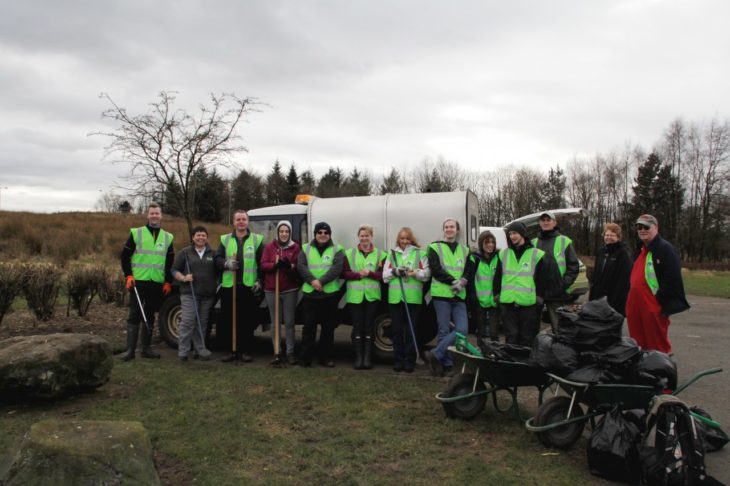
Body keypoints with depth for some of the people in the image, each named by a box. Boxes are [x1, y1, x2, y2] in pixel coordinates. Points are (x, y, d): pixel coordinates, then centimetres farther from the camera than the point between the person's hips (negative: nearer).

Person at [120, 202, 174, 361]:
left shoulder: (167, 237, 10)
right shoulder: (136, 233, 1)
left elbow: (171, 262, 14)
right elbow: (125, 256, 2)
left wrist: (168, 282, 7)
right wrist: (128, 276, -8)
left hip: (157, 283, 3)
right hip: (138, 281, -3)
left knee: (150, 317, 9)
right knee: (134, 316, -2)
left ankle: (146, 348, 17)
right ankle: (130, 349, 2)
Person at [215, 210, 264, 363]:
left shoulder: (257, 239, 7)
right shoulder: (225, 239, 12)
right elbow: (217, 259, 6)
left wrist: (259, 281, -3)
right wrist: (226, 264, -15)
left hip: (249, 286, -2)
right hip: (229, 286, 2)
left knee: (248, 321, 1)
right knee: (228, 321, 4)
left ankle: (246, 351, 12)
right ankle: (233, 350, 16)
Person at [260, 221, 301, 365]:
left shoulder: (295, 247, 2)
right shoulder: (269, 247, 6)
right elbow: (263, 265, -2)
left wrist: (289, 266, -25)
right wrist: (275, 264, -21)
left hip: (290, 290, -1)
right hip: (272, 290, 1)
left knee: (289, 322, 3)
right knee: (275, 322, 6)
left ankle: (290, 352, 10)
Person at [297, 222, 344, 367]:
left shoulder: (336, 249, 5)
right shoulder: (306, 249, 10)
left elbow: (338, 268, -10)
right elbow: (301, 266, -2)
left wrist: (321, 281, -20)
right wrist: (312, 280, -18)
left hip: (330, 293, 0)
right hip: (310, 293, 0)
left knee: (328, 327, 7)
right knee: (309, 326, 2)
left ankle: (325, 356, 19)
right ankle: (305, 357, 10)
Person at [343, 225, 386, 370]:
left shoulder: (380, 254, 6)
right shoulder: (350, 253, 7)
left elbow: (383, 275, 1)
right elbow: (345, 273, 2)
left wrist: (369, 273, -16)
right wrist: (358, 275, -16)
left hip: (372, 295, 0)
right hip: (355, 296, 0)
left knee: (369, 327, 4)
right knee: (357, 327, 2)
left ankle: (367, 357, 12)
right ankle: (358, 357, 10)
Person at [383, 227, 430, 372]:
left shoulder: (420, 253, 9)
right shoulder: (392, 254, 16)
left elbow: (427, 273, 1)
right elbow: (385, 275, 10)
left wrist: (415, 273, -18)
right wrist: (395, 271, -9)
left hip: (413, 298, -2)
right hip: (395, 297, 2)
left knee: (411, 330, 0)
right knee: (397, 330, 5)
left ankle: (409, 361, 8)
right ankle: (398, 360, 14)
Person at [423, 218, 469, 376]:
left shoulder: (464, 250, 18)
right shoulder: (435, 247, 5)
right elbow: (436, 269, -6)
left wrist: (463, 281, -10)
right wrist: (453, 281, -14)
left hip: (459, 295, 4)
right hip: (442, 294, -4)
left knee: (462, 329, -9)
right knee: (444, 331, -3)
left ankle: (435, 354, -2)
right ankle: (446, 363, 9)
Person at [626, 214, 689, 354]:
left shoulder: (666, 249, -10)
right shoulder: (641, 250, 18)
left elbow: (672, 280, -17)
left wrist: (659, 299, -18)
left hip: (653, 309, -8)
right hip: (636, 306, 9)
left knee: (657, 346, 0)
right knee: (640, 344, 16)